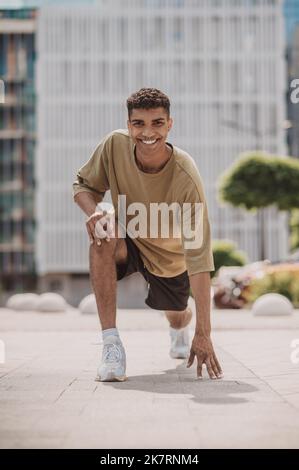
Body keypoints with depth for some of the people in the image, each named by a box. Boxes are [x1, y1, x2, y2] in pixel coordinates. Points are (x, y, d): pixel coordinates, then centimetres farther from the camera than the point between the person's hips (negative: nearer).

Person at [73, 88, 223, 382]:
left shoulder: (186, 178, -34)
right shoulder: (114, 145, -25)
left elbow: (199, 257, -35)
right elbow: (83, 185, -7)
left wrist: (203, 334, -39)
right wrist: (94, 211, -34)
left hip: (170, 258, -1)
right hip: (127, 241, 1)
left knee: (176, 317, 16)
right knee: (103, 236, -34)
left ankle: (180, 326, 59)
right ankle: (111, 342, -28)